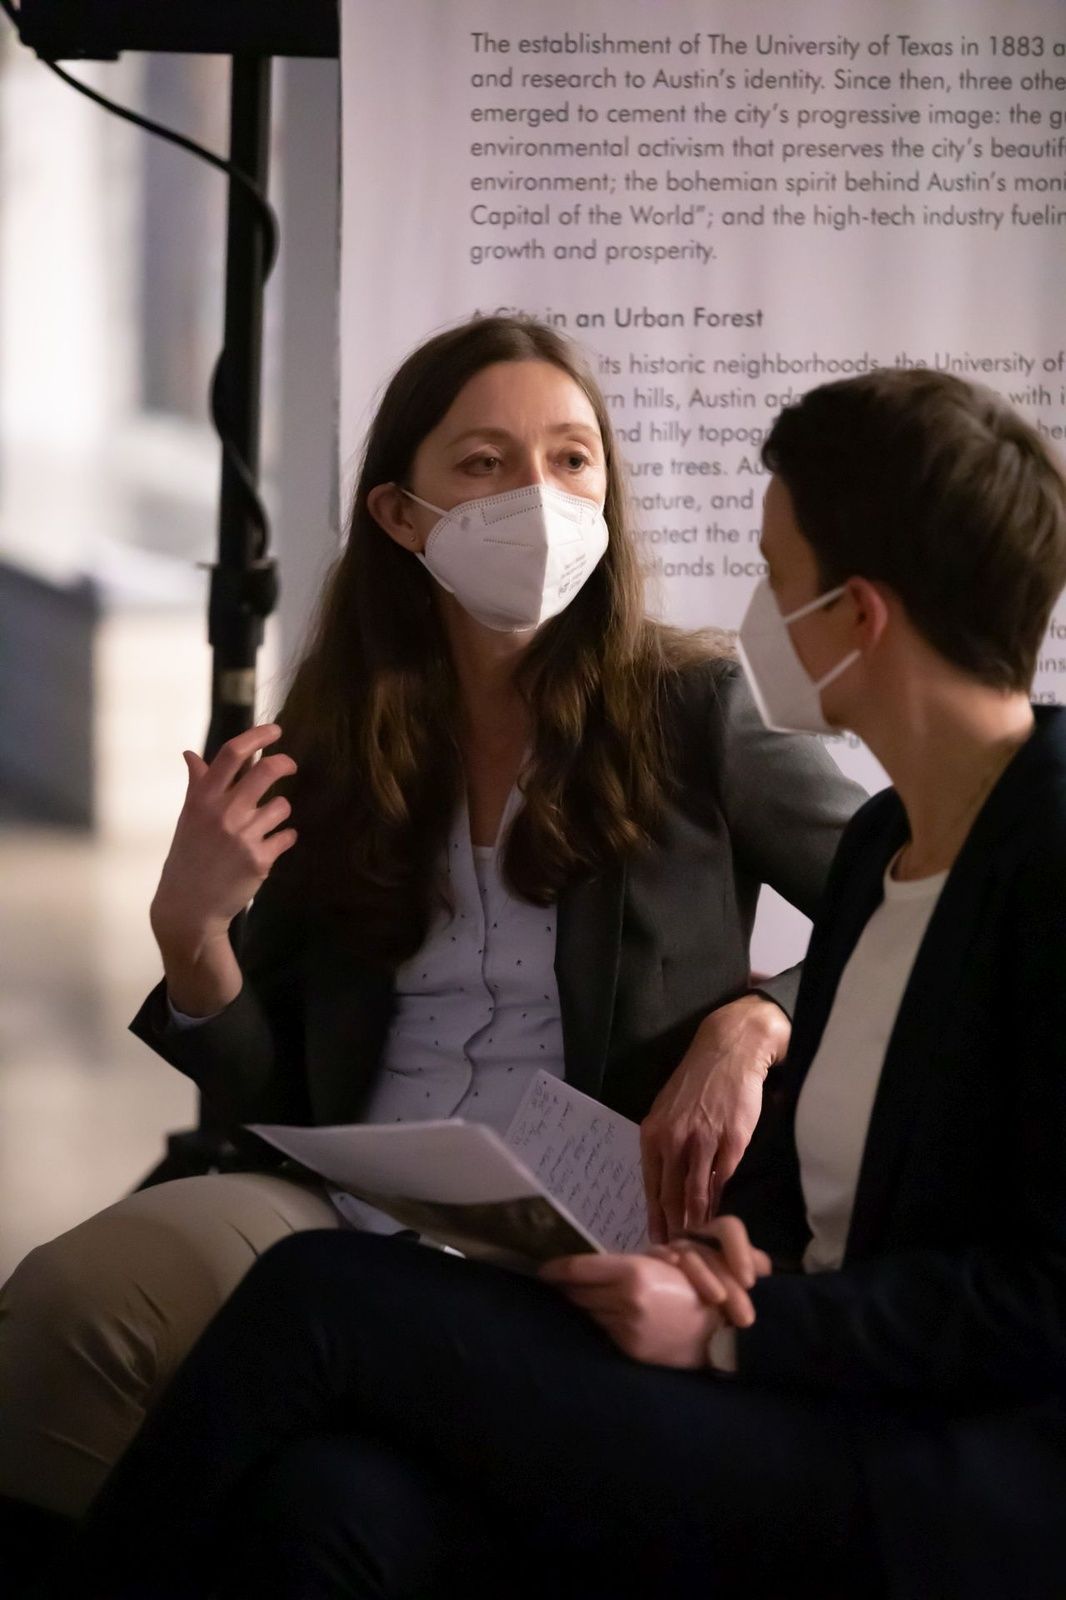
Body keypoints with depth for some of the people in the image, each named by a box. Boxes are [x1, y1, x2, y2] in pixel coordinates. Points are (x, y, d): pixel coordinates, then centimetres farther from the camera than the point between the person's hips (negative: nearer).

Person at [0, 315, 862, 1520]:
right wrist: (191, 932, -5)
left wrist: (751, 1026, -14)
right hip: (345, 1205, 3)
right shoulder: (332, 749, 11)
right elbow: (270, 1095, 15)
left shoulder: (691, 708, 3)